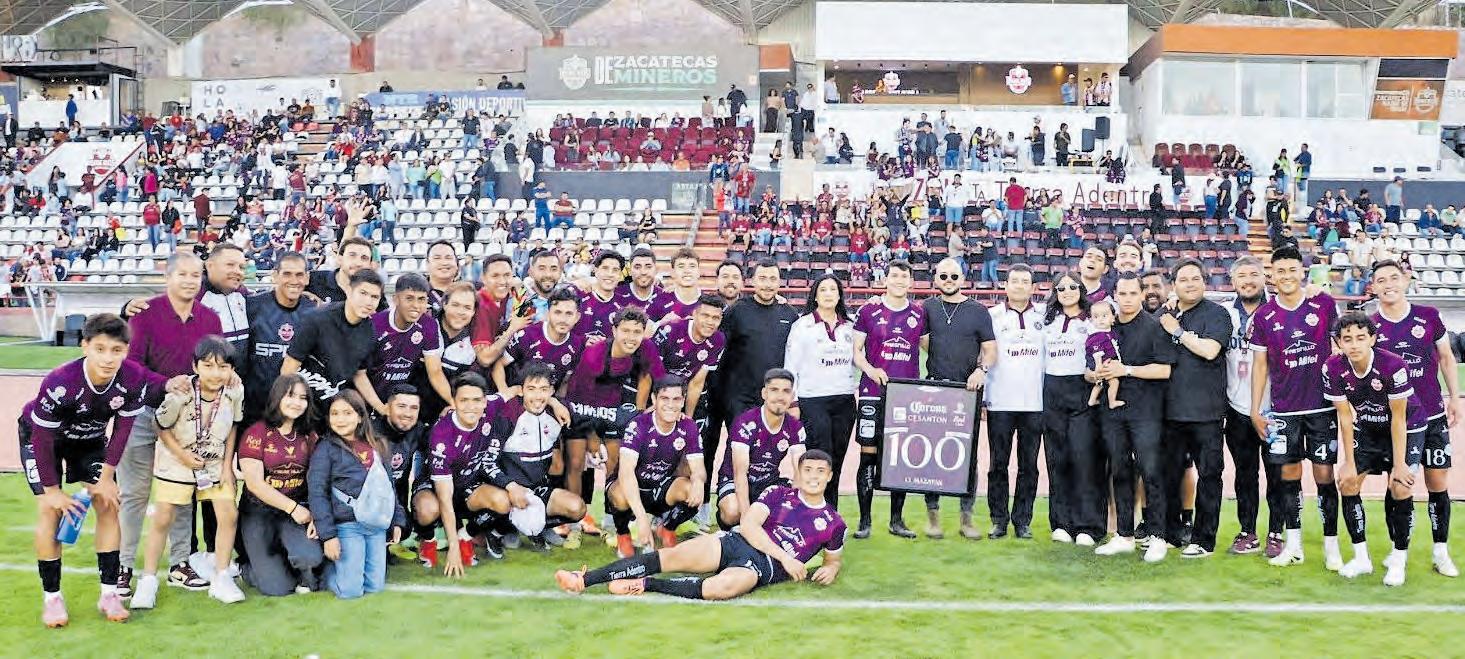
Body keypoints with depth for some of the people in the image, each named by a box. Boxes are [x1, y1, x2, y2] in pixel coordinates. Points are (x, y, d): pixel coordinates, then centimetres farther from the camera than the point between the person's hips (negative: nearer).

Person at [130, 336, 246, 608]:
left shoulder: (235, 391, -18)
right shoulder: (180, 394, -27)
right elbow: (162, 428, -11)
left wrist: (228, 463, -4)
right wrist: (183, 455, -17)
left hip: (215, 464, 3)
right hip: (177, 463, -3)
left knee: (229, 514, -4)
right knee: (162, 520, -1)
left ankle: (221, 579, 7)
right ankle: (148, 581, 11)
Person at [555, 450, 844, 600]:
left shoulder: (833, 523, 13)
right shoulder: (778, 494, 12)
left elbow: (835, 558, 28)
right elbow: (748, 524, -1)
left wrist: (830, 569, 3)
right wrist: (785, 557, -10)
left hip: (763, 567, -2)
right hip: (736, 541, 2)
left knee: (721, 587, -39)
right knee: (673, 556, -24)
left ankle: (646, 585, -24)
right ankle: (584, 579, -28)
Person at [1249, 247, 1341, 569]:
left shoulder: (1324, 304, -2)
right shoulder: (1264, 316, 1)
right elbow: (1260, 364, 7)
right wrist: (1255, 410, 3)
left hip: (1322, 406, -1)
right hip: (1283, 409, 1)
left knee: (1324, 474, 1)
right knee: (1289, 474, 6)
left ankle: (1331, 545, 10)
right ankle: (1293, 545, 14)